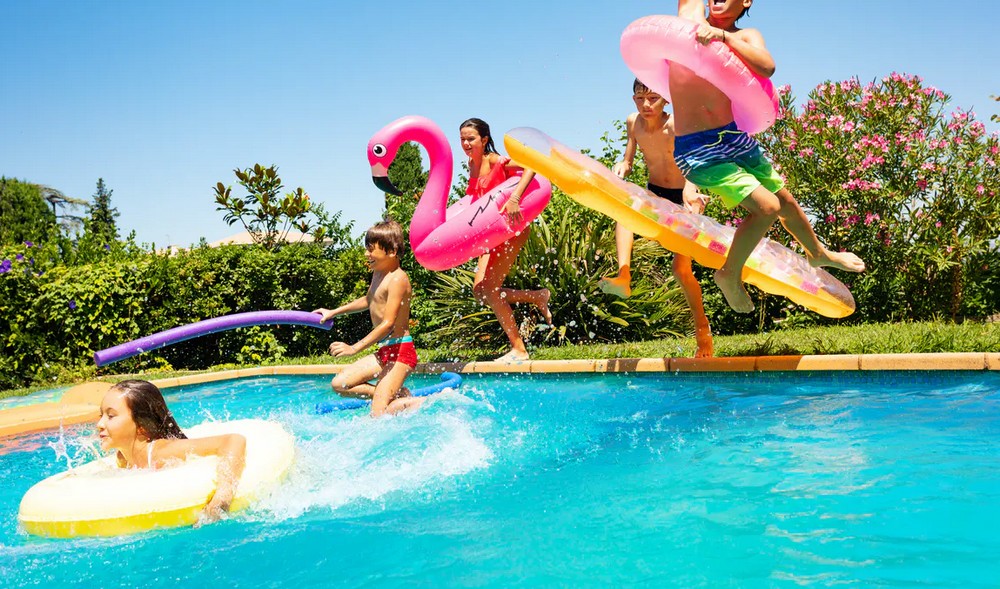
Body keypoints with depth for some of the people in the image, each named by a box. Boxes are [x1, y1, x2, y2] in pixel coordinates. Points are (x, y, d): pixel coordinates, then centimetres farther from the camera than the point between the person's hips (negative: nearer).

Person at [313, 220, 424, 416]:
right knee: (339, 384, 6)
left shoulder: (397, 279, -18)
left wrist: (355, 348, -26)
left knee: (378, 416, -18)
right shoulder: (378, 273, 11)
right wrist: (334, 312, 37)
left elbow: (388, 324, -25)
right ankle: (402, 396, -1)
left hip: (400, 351, -10)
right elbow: (368, 301, 34)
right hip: (384, 351, 10)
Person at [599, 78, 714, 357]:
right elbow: (628, 162, 2)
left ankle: (702, 327, 15)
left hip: (682, 197, -4)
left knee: (681, 268, -8)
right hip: (654, 195, 4)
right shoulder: (633, 123, -6)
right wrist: (621, 167, -24)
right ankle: (623, 276, -41)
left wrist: (690, 190, -59)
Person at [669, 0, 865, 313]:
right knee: (767, 206, -17)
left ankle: (819, 254, 48)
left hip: (734, 137, 4)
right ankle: (729, 275, 5)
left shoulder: (747, 37, 1)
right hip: (696, 149, -4)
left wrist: (722, 36, -27)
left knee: (784, 199, 20)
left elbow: (767, 67, -21)